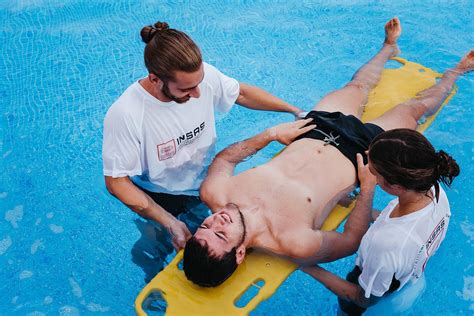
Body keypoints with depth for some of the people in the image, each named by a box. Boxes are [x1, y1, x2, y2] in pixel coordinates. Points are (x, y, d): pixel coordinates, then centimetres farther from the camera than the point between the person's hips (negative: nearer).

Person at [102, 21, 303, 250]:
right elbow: (116, 181, -24)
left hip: (207, 182, 4)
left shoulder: (203, 74, -23)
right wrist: (170, 223, -30)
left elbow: (242, 93, -2)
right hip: (158, 199, -4)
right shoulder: (124, 115, -34)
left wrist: (294, 110, 4)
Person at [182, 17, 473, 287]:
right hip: (356, 153, -4)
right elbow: (353, 241, -22)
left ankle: (389, 48, 63)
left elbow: (224, 157, -4)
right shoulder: (295, 243, -40)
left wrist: (271, 134, -8)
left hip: (312, 134, 4)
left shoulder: (214, 192, -28)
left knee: (358, 85, 26)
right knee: (414, 108, 14)